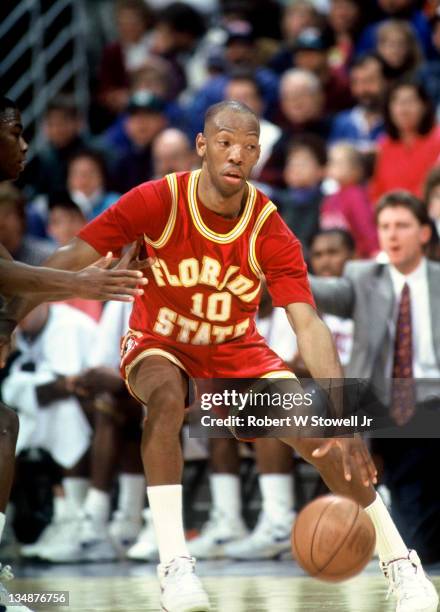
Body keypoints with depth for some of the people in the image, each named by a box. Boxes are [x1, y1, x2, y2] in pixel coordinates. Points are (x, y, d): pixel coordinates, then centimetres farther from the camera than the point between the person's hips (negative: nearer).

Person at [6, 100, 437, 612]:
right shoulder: (157, 202, -23)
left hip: (237, 349, 2)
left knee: (319, 438, -13)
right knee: (166, 399, -37)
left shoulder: (270, 232, -21)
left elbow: (309, 326, -27)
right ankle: (174, 565, -35)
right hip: (159, 343, -2)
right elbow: (70, 259, -21)